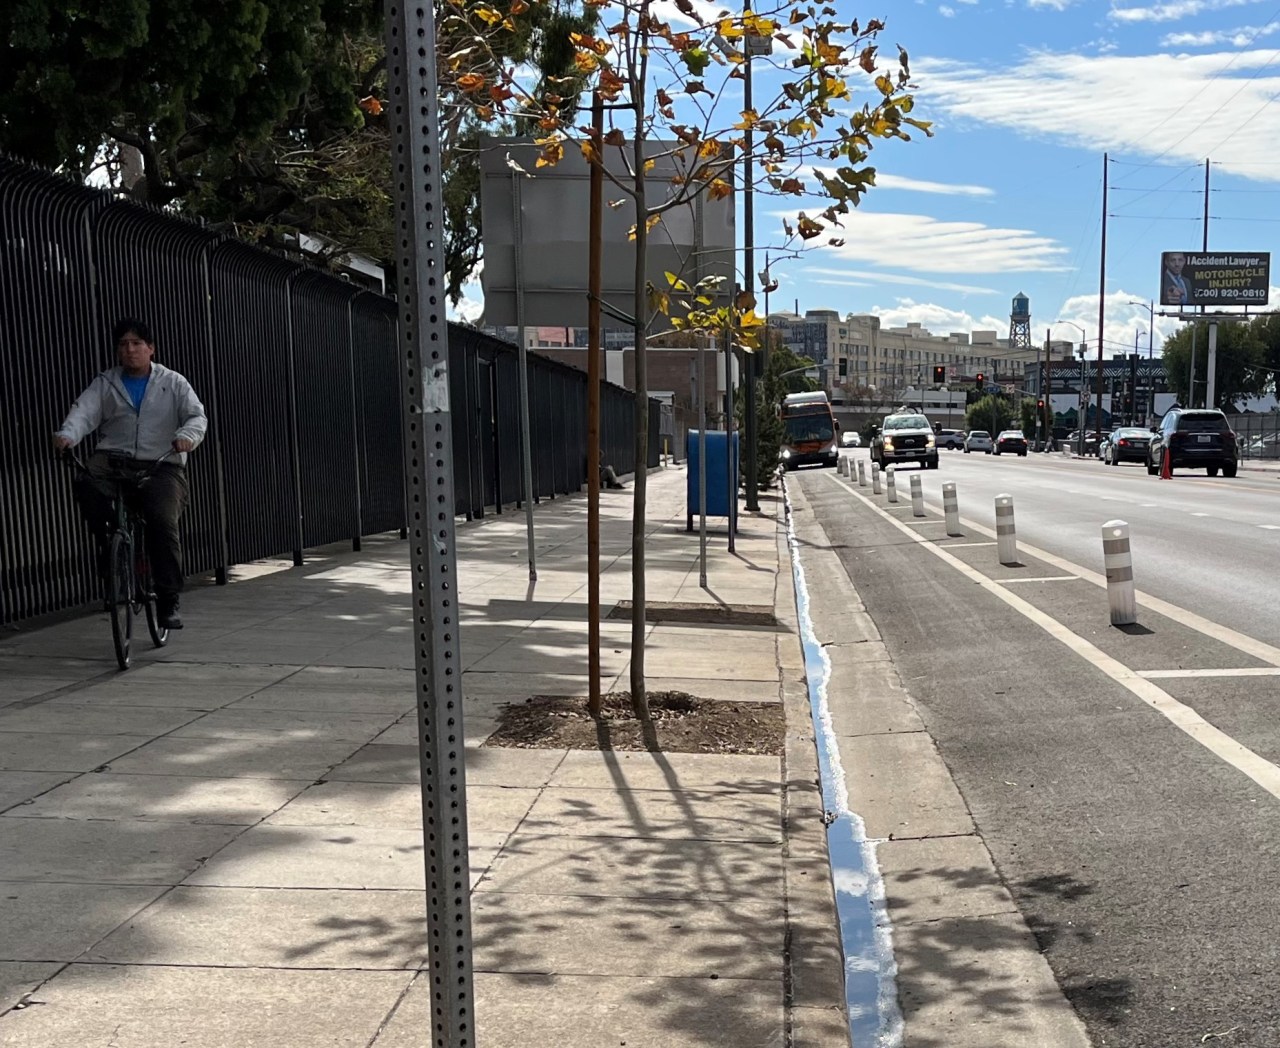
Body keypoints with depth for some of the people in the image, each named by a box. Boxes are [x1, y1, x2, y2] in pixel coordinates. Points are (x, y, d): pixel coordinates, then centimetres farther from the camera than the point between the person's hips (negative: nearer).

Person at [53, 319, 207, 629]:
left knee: (164, 523, -22)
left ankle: (168, 601, -10)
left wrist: (187, 436, -26)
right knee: (87, 484, -33)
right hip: (114, 461, 1)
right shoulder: (105, 384, 12)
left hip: (161, 466, -1)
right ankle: (107, 539, -5)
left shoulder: (173, 382, 9)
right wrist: (67, 434, -26)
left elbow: (197, 415, -2)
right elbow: (83, 411, -4)